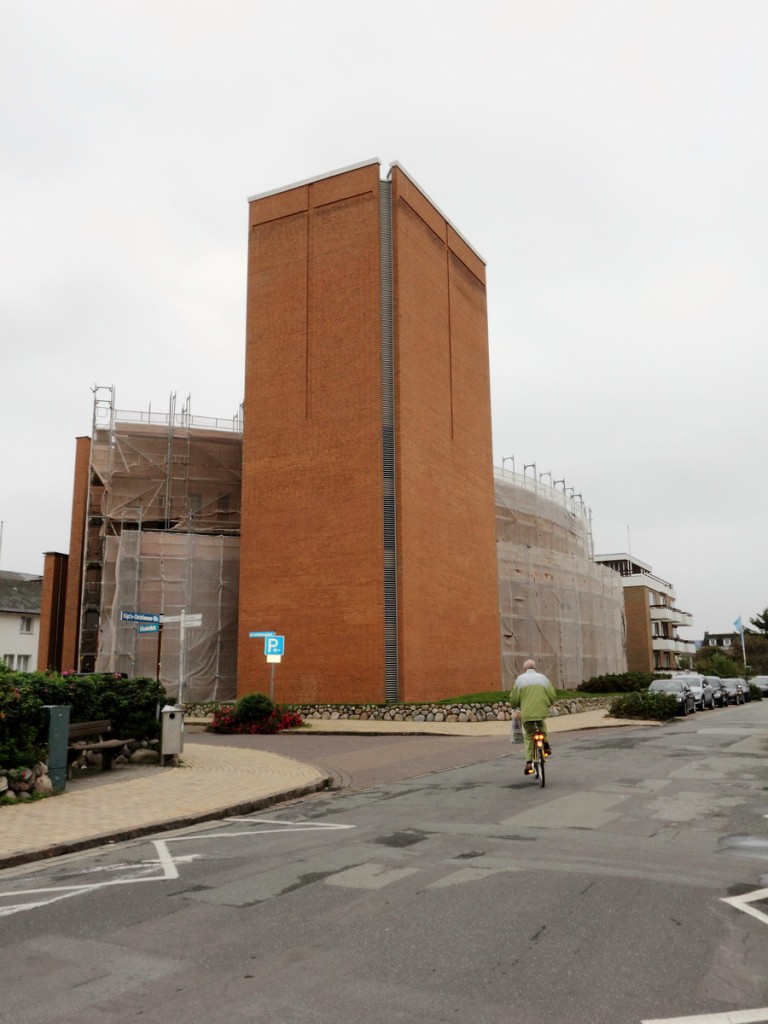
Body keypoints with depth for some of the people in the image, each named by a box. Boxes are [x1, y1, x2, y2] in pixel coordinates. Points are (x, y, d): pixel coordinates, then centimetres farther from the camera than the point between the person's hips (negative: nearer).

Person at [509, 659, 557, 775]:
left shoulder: (520, 679, 4)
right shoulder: (543, 678, 9)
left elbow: (514, 699, 1)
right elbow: (553, 696, 7)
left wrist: (516, 707, 22)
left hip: (526, 713, -2)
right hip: (542, 712, 2)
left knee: (529, 736, 10)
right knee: (542, 724, 33)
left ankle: (529, 762, -1)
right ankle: (546, 744, 17)